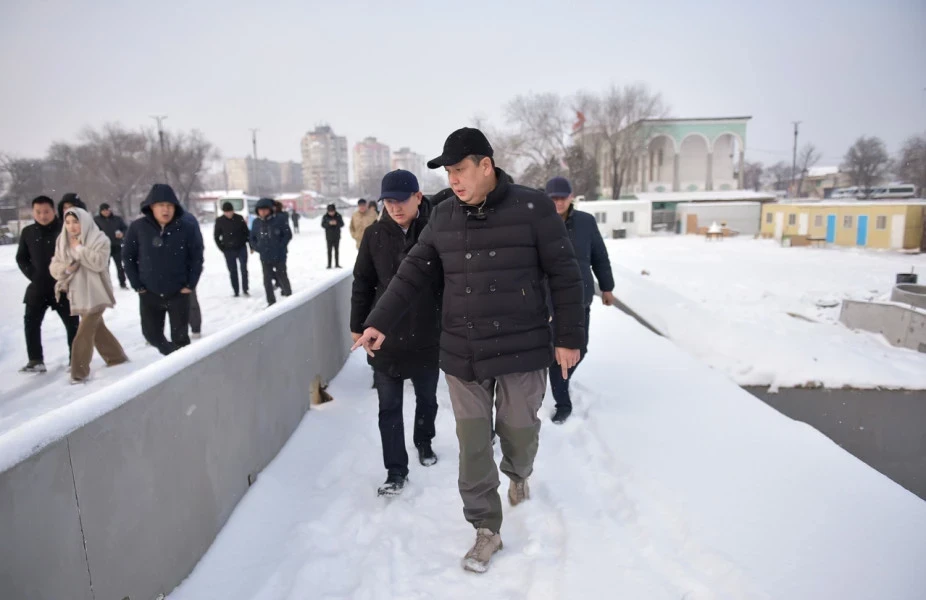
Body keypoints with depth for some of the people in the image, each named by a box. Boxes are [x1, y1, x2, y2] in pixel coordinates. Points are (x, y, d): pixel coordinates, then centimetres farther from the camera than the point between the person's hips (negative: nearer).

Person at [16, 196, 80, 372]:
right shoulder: (28, 232, 3)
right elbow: (21, 258, 12)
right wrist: (32, 274, -1)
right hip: (38, 286, 4)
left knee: (72, 323, 3)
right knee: (31, 322, 4)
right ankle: (36, 361, 12)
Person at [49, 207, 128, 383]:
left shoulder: (99, 239, -10)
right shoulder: (63, 241, 8)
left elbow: (99, 263, -23)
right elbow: (54, 266, 6)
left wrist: (78, 248, -19)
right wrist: (64, 268, -15)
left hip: (96, 294, -7)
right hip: (78, 294, 7)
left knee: (84, 334, -8)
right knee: (97, 328, 18)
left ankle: (79, 372, 2)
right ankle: (116, 356, 34)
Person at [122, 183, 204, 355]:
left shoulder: (186, 228, -10)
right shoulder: (138, 227, -6)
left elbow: (197, 257, -1)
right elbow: (128, 256, 3)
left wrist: (190, 285, -6)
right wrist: (137, 285, -1)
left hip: (178, 293, -2)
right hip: (149, 293, 2)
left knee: (180, 336, 4)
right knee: (152, 333, 13)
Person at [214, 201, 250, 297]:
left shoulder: (239, 218, -3)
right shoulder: (220, 221, -5)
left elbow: (246, 232, 3)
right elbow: (216, 236, 4)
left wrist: (251, 245, 2)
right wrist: (222, 248, -1)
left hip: (242, 248, 0)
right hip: (229, 250, 0)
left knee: (244, 269, 0)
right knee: (232, 271, 5)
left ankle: (245, 289, 12)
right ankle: (236, 292, 12)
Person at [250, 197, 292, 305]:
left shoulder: (279, 220, -10)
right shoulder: (256, 222, 1)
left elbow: (288, 235, -6)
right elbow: (252, 237, 13)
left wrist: (280, 247, -13)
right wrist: (257, 248, -3)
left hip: (279, 256, -3)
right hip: (264, 258, 3)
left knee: (282, 278, 9)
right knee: (267, 280, 5)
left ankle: (289, 298, 30)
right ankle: (271, 302, 16)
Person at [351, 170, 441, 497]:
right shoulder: (374, 235, -3)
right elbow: (362, 283, 4)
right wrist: (358, 325, 5)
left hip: (428, 336, 0)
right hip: (385, 337, 1)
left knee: (427, 399, 18)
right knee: (389, 407, 5)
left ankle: (424, 442, 44)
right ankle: (396, 470, 18)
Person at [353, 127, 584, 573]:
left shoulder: (533, 208, -8)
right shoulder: (444, 215, 4)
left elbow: (564, 275, -5)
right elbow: (414, 272, 8)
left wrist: (569, 336, -6)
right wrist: (380, 321, 3)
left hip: (521, 350, -3)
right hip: (462, 354, 3)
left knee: (518, 432, 12)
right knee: (472, 445, 6)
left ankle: (518, 474, 49)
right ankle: (486, 531, 25)